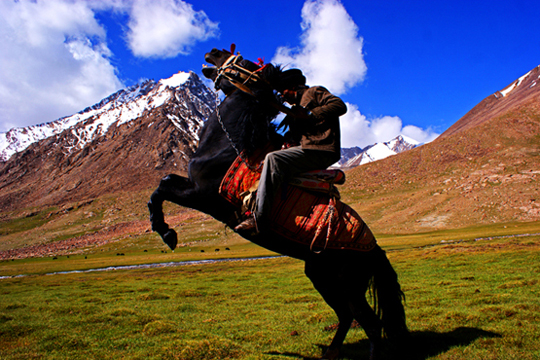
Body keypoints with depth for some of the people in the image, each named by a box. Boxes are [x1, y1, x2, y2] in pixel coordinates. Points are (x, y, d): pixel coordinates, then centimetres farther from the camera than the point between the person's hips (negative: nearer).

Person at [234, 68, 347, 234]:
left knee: (273, 159, -27)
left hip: (320, 150, -11)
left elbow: (340, 106, -13)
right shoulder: (298, 104, 31)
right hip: (308, 148, 11)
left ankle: (259, 219, -34)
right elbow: (293, 135, 29)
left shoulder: (314, 92, 4)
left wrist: (309, 114, -17)